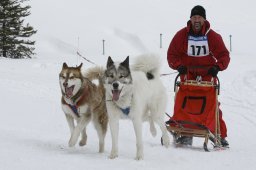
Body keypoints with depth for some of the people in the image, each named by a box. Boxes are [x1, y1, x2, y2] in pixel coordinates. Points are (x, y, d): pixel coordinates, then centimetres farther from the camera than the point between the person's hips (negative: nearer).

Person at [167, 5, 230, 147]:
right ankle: (185, 134, -7)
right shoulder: (181, 35, -4)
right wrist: (179, 66, -18)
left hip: (207, 75, -1)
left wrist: (218, 67, -22)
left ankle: (220, 136, -4)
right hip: (187, 75, 1)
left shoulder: (213, 36, -5)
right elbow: (172, 54, 0)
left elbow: (224, 55, -3)